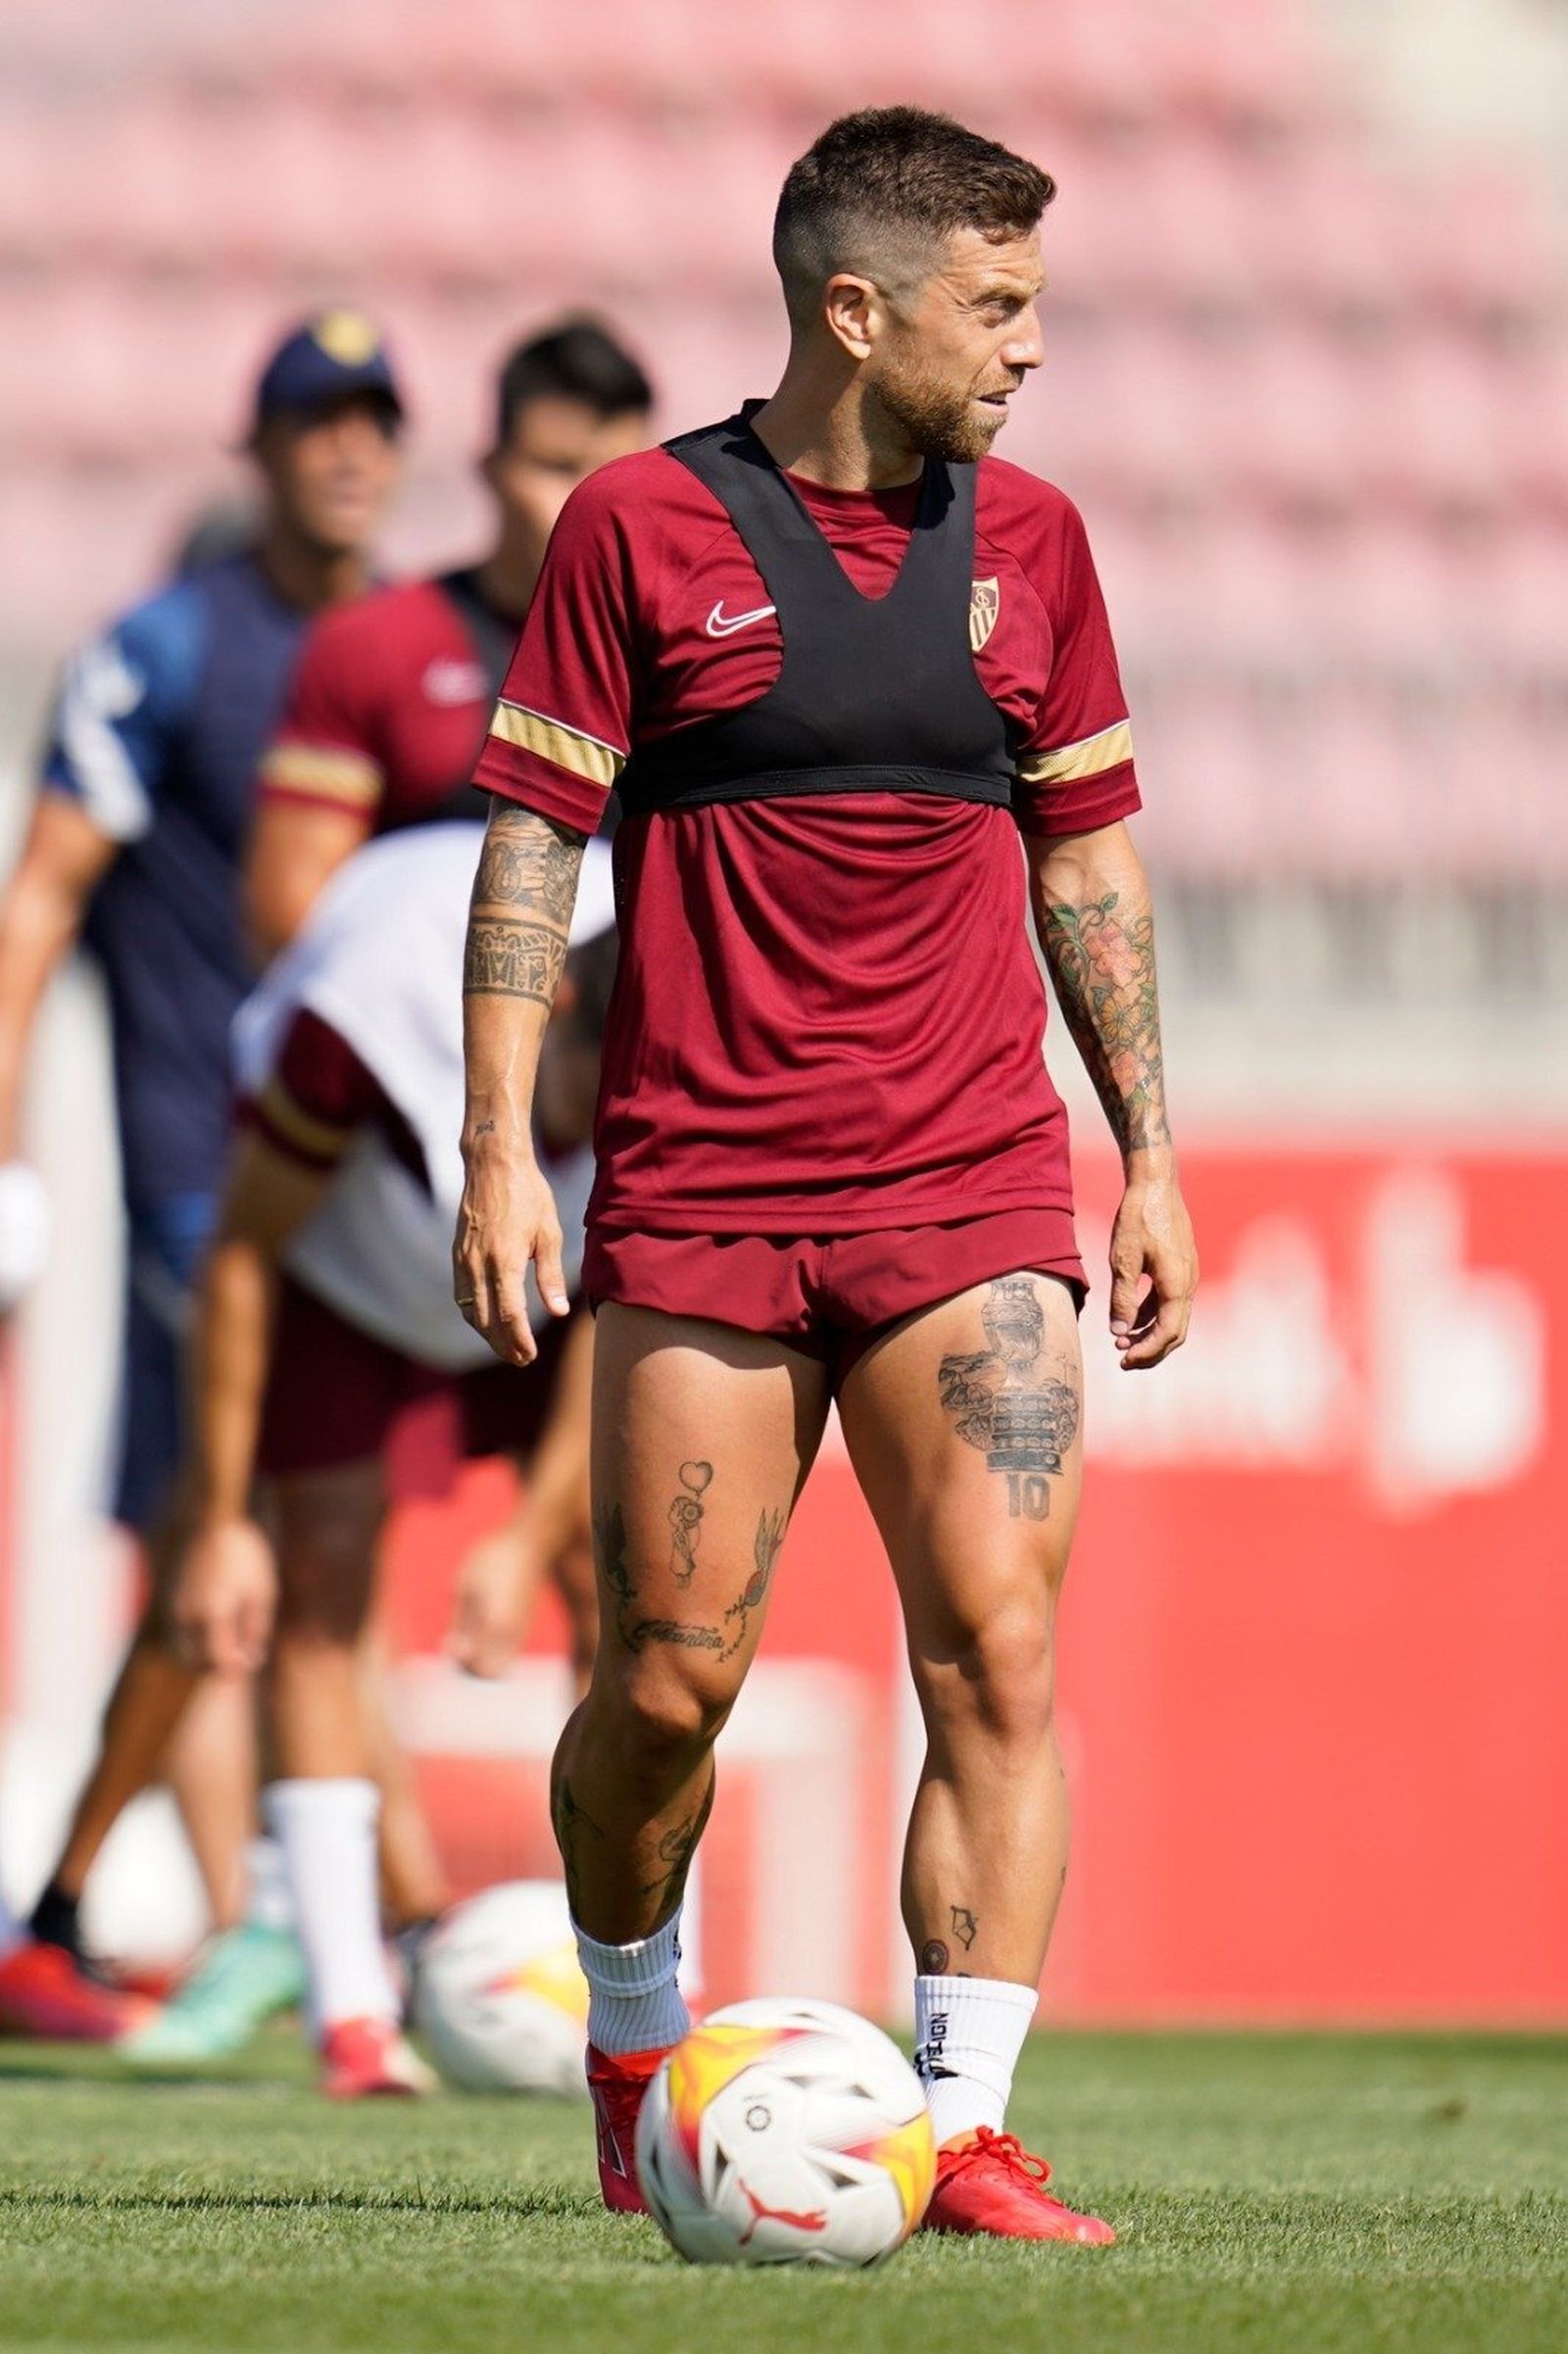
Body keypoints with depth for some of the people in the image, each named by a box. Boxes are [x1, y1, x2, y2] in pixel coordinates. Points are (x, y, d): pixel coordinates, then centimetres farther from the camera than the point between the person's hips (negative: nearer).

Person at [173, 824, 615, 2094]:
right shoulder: (361, 1013, -40)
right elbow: (244, 1251, -24)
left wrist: (532, 1542, -19)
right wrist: (218, 1522, -19)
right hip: (345, 1255, -2)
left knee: (617, 1579, -11)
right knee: (325, 1572, -14)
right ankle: (353, 2013, -15)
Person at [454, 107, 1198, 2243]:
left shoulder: (1023, 539, 9)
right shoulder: (641, 525, -2)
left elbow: (1089, 854, 17)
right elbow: (533, 842, 0)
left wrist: (1150, 1150, 12)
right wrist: (499, 1146, -8)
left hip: (974, 1195, 2)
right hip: (698, 1204, -2)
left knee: (999, 1656, -11)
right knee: (670, 1679, 0)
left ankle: (966, 2133, -10)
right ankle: (634, 2040, 27)